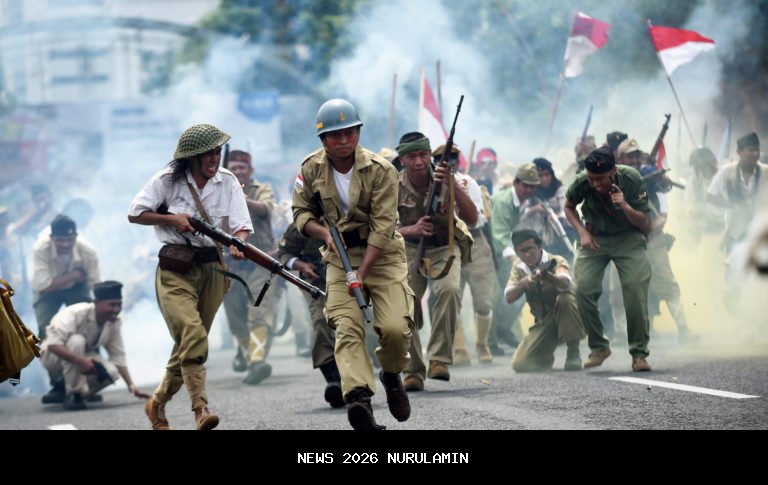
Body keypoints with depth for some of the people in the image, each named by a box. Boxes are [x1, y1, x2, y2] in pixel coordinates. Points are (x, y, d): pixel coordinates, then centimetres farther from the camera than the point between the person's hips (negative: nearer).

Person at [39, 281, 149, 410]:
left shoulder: (115, 322, -13)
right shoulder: (76, 314, -32)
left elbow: (118, 356, -8)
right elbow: (53, 344, -41)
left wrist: (131, 385, -18)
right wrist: (81, 361, -51)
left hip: (82, 359, 6)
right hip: (53, 356, -6)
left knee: (111, 372, -22)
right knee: (77, 340, -37)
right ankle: (73, 394, -24)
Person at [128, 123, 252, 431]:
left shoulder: (227, 182, 3)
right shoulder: (167, 181, -4)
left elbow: (242, 226, -4)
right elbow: (134, 214, 0)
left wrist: (238, 244, -26)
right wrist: (172, 219, -13)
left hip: (212, 269, 4)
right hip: (175, 269, -4)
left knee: (189, 344, 11)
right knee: (193, 336, -23)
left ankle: (157, 405, 30)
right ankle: (200, 408, -28)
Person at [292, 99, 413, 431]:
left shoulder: (381, 170, -14)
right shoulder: (312, 169, -3)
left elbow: (382, 228, -17)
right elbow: (301, 211, 10)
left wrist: (362, 272, -24)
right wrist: (323, 233, -12)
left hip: (382, 254, -2)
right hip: (340, 255, 2)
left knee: (395, 327, -16)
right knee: (347, 326, -19)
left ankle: (391, 375, 17)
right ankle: (358, 397, -34)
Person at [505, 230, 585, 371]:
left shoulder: (556, 261, -16)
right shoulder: (519, 266, 0)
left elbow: (565, 283, -39)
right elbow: (508, 297, -7)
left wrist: (547, 276, -61)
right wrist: (523, 283, -28)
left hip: (567, 317, -4)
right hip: (544, 321, 4)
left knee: (564, 298, -38)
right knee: (520, 364, -16)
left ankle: (573, 353, -21)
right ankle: (546, 358, 21)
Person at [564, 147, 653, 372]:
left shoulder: (632, 180, -23)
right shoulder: (582, 182, -19)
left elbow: (646, 226, -14)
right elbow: (569, 207, 6)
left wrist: (625, 207, -33)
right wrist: (582, 232, -11)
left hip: (628, 237, -2)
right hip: (595, 238, 2)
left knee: (636, 290, -20)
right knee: (583, 289, -16)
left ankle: (639, 353, -7)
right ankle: (598, 347, 3)